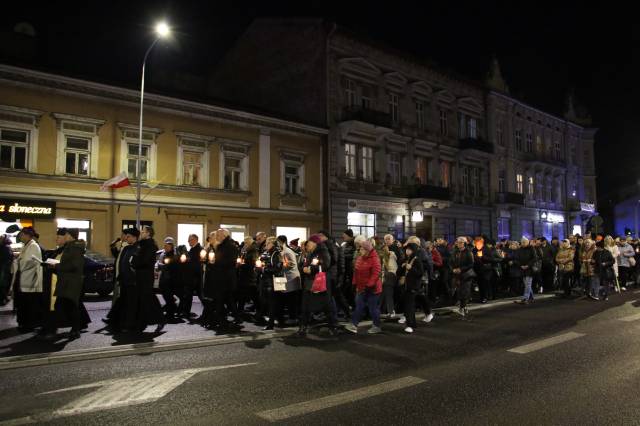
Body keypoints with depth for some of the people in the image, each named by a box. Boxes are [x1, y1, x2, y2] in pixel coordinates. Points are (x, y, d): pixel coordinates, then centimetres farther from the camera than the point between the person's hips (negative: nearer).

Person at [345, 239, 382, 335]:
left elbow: (376, 274, -23)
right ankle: (353, 325, 7)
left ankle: (376, 326, 17)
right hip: (361, 288, 7)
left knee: (373, 308, 3)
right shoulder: (360, 258, 9)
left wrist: (369, 285, -24)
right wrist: (355, 283, 12)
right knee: (359, 307, 6)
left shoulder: (374, 259, -17)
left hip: (371, 289, -7)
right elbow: (356, 272, 15)